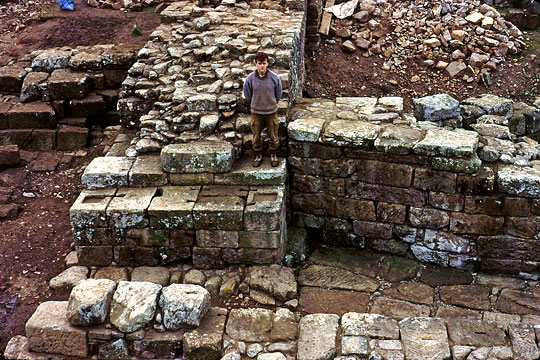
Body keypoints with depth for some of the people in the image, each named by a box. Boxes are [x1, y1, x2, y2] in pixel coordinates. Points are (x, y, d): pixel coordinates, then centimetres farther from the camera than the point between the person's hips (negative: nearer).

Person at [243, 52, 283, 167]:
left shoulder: (274, 78, -12)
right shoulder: (250, 78, -11)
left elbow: (279, 93, 5)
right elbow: (247, 94, 6)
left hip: (271, 111, 0)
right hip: (256, 112, 0)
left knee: (273, 135, 11)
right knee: (256, 136, 12)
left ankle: (273, 155, 32)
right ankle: (258, 155, 31)